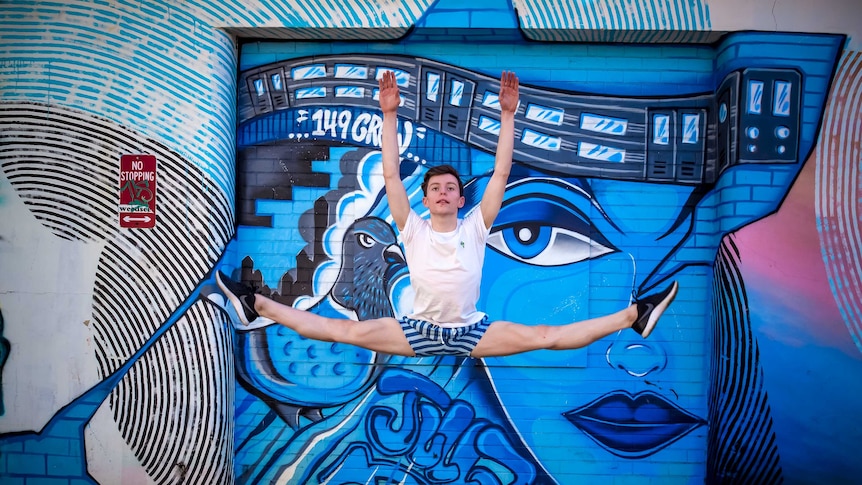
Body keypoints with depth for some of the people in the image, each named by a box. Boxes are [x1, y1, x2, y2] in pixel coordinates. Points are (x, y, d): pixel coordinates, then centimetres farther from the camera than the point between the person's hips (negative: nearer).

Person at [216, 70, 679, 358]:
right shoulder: (413, 230, -3)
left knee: (549, 336, -13)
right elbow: (390, 175, -10)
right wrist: (389, 115, -15)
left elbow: (501, 173, -9)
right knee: (346, 330, -10)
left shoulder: (475, 227, -3)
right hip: (419, 332, 0)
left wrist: (508, 114, -15)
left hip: (471, 332, 0)